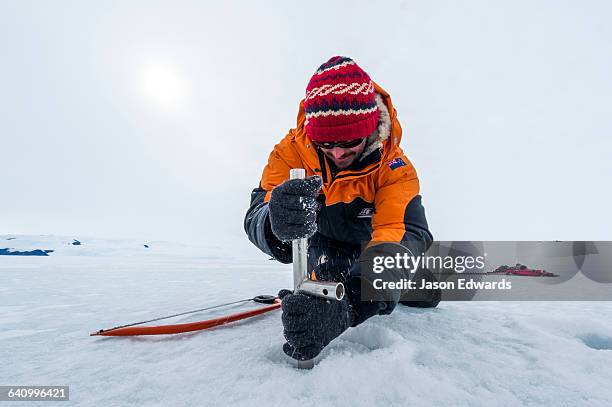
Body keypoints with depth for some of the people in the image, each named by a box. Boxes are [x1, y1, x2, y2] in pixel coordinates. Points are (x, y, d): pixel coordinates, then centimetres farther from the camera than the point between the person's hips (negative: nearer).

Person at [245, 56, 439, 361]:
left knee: (427, 295, -9)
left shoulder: (393, 166, -30)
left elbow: (402, 233, -43)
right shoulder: (292, 150, -28)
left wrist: (350, 304, -60)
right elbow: (256, 218, -37)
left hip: (369, 241, 0)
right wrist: (277, 224, -64)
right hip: (325, 243, 1)